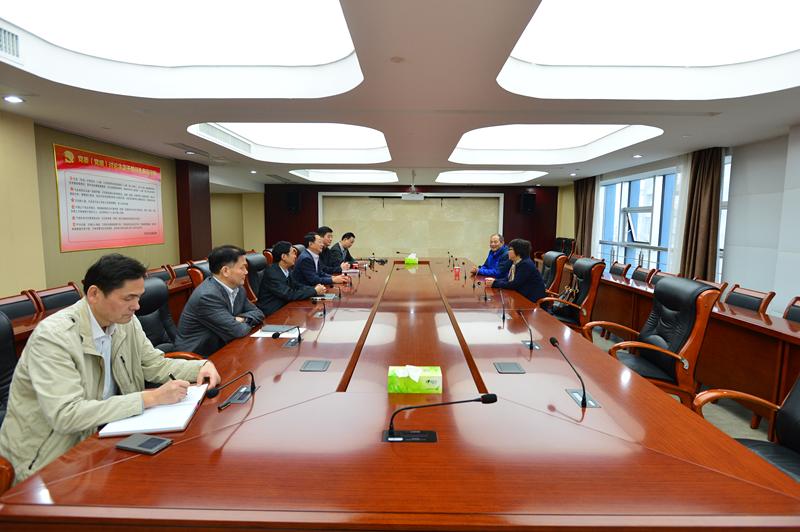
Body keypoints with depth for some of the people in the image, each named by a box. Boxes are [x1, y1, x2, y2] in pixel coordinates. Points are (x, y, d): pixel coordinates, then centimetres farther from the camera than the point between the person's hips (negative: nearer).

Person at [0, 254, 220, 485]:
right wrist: (150, 398, -33)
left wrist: (202, 366, -11)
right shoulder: (53, 336, -24)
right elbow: (66, 415, -30)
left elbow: (155, 365, 7)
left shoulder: (126, 322, -5)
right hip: (52, 457, -6)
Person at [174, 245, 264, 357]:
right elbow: (236, 331, -24)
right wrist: (247, 323, -4)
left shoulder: (237, 288, 0)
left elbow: (258, 313, 9)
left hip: (220, 349, 7)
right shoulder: (207, 295, -23)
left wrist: (242, 319, -10)